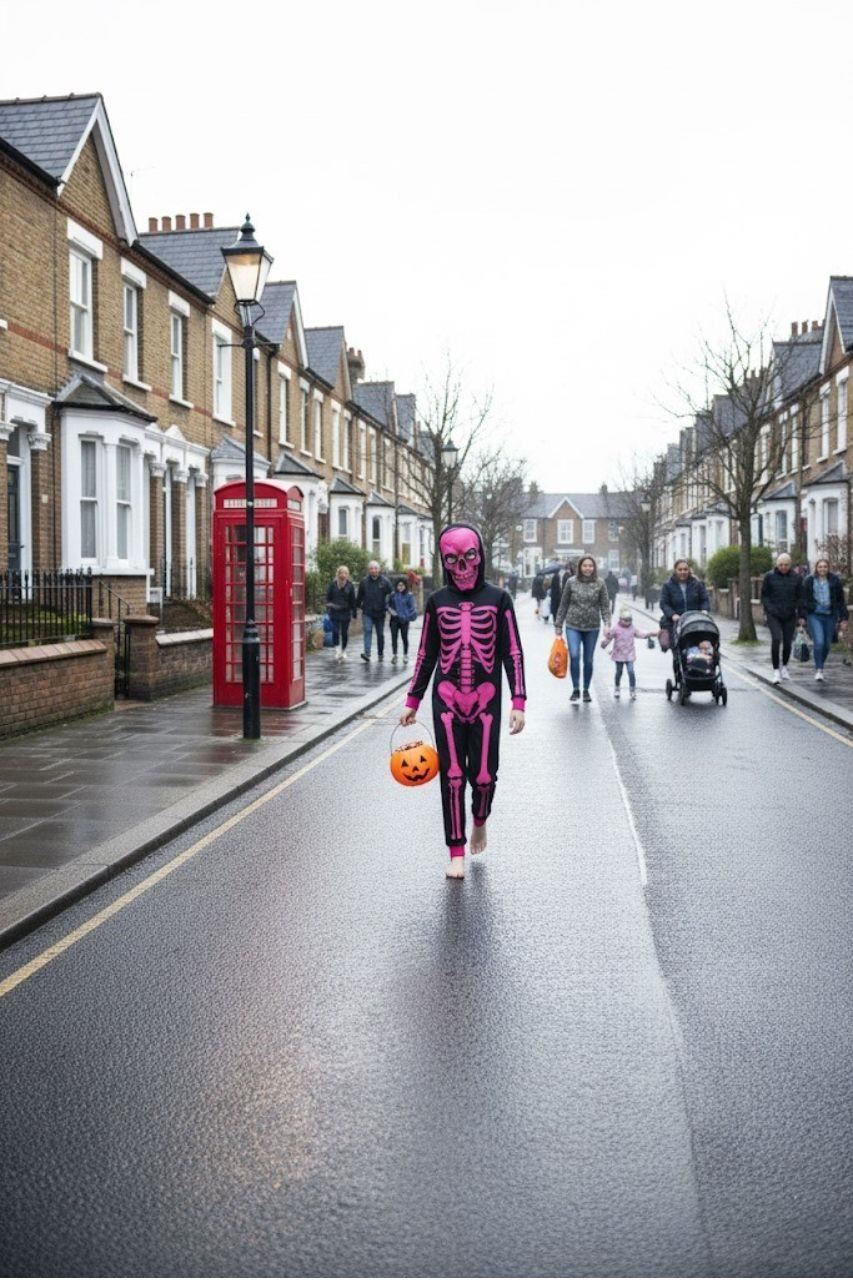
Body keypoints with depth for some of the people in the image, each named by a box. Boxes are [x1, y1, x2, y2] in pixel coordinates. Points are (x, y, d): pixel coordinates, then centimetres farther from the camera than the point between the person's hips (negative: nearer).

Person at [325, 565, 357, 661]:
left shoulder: (350, 586, 2)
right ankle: (337, 650, -12)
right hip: (335, 612, -1)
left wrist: (353, 613, 6)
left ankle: (343, 651, 20)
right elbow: (328, 597, 6)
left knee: (344, 632, 6)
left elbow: (353, 600, 7)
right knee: (335, 631, -12)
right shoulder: (333, 584, 0)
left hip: (346, 612, 1)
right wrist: (329, 607, -4)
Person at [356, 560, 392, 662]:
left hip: (380, 612, 0)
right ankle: (366, 653, -22)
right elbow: (359, 596, 13)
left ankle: (380, 653, 24)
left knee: (380, 634, 10)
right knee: (367, 631, -15)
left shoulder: (384, 581, -2)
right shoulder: (364, 581, 2)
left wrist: (388, 607, -4)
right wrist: (358, 606, 14)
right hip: (367, 612, 0)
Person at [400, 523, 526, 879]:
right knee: (451, 775, 1)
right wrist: (412, 701, 10)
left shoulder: (498, 599, 0)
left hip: (486, 700, -1)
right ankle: (457, 853, 12)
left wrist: (518, 702, -7)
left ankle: (480, 819, 35)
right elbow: (426, 655, 10)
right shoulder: (437, 601, 4)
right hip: (447, 700, 1)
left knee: (483, 773, 1)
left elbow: (512, 653, 0)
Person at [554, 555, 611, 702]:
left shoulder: (599, 584, 0)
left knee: (589, 660, 8)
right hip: (573, 626, -1)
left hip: (592, 627, 1)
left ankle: (586, 690, 24)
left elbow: (605, 606, -1)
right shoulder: (571, 582, 0)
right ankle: (575, 689, -4)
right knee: (574, 656, -16)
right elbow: (563, 605, 5)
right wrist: (558, 625, 5)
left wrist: (607, 623, -15)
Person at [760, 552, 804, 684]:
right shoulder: (769, 577, -2)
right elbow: (764, 595, 4)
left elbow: (799, 598, 8)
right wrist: (769, 609, -8)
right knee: (776, 639, -17)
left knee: (788, 642, 5)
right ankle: (776, 670, -7)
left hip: (790, 615, 2)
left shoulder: (796, 578, 3)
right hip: (773, 615, -2)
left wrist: (801, 615, 5)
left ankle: (784, 666, 31)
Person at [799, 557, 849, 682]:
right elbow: (803, 599, 3)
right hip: (814, 615, -2)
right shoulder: (809, 580, -1)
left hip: (830, 616, 2)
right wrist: (802, 617, -1)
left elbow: (841, 600, 4)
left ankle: (820, 666, 31)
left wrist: (844, 619, 2)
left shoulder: (835, 580, 1)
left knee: (827, 644, 9)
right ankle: (818, 670, -6)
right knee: (819, 642, -16)